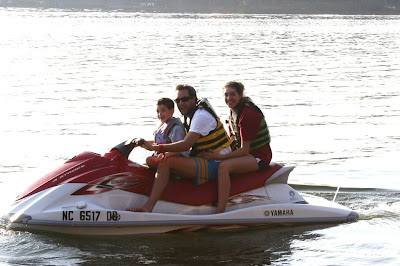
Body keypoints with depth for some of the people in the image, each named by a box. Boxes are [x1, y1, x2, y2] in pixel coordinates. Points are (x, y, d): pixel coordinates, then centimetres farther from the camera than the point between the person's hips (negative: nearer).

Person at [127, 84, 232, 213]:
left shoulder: (201, 115, -15)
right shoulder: (190, 116, 17)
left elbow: (186, 145, -24)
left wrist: (156, 147, -24)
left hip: (215, 165, -11)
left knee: (166, 162, -25)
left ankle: (148, 206, -33)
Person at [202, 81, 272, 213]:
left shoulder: (248, 114, -21)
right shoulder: (233, 113, 9)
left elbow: (244, 150, -21)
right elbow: (232, 141, 17)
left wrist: (220, 157, -25)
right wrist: (216, 153, 2)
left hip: (259, 156, -10)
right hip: (246, 153, 10)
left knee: (224, 166, -32)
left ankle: (220, 212, -37)